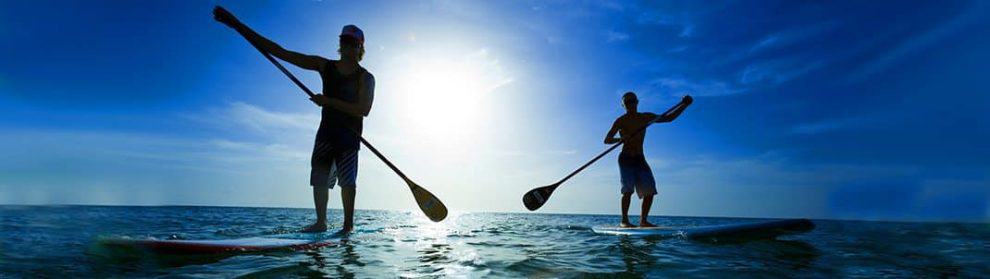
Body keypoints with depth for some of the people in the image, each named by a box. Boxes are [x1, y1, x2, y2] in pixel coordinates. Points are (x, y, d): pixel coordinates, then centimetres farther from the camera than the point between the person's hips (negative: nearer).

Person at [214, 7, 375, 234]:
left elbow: (364, 109, -17)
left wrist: (329, 102, -21)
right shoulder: (325, 66, 7)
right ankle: (321, 222, 13)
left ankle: (348, 224, -3)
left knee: (347, 180, -8)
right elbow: (281, 53, 4)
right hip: (326, 131, 4)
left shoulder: (365, 77, -2)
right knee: (319, 177, 2)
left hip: (349, 134, -4)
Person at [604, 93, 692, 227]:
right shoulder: (621, 121, -2)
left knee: (650, 190, -2)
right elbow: (607, 140, -9)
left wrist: (684, 105, 4)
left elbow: (669, 118, 15)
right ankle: (624, 221, -10)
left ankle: (643, 220, 8)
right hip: (626, 159, -5)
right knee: (628, 190, -17)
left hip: (640, 159, 5)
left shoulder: (646, 117, 11)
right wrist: (620, 139, -29)